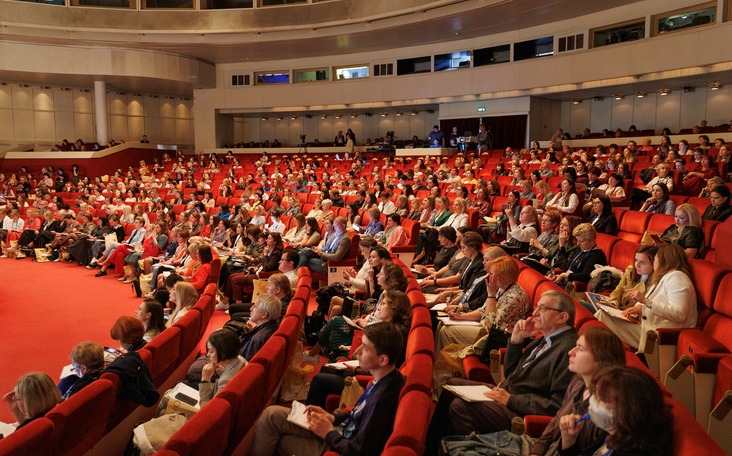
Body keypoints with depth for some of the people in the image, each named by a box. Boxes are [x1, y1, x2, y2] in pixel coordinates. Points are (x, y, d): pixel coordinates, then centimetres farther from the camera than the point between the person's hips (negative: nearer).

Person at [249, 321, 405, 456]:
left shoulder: (383, 398, -33)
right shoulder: (385, 379, -5)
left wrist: (329, 433, -12)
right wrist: (333, 417, 1)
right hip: (344, 433, 8)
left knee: (272, 416, -2)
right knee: (272, 414, 7)